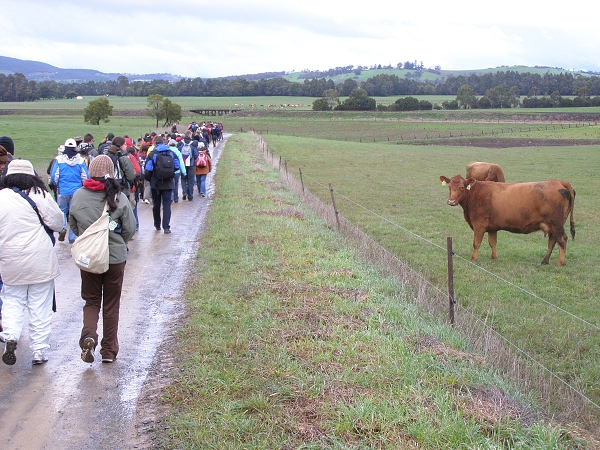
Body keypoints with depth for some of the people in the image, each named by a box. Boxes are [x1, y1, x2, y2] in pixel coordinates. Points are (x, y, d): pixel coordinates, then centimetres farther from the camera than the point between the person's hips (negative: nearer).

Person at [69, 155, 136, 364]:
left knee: (91, 301, 16)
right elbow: (130, 228, -7)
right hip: (115, 258, -1)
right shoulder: (119, 197, -13)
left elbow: (73, 225, 4)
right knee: (111, 305, 12)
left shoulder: (78, 196, -8)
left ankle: (88, 336, -10)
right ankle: (109, 350, 19)